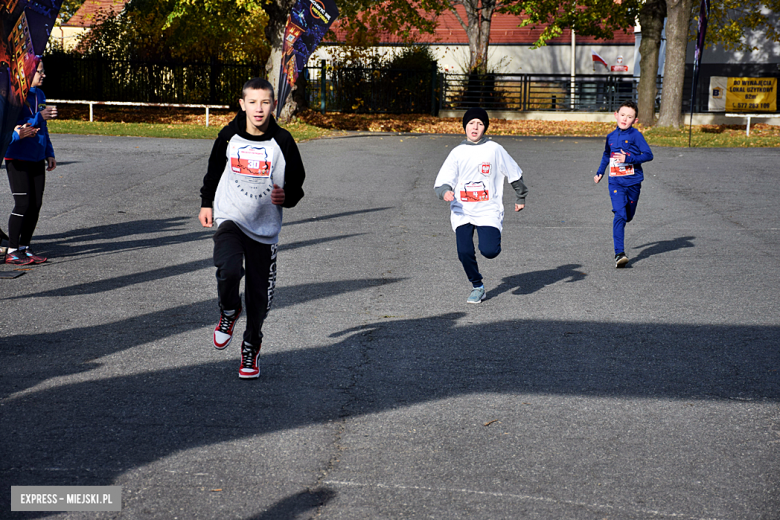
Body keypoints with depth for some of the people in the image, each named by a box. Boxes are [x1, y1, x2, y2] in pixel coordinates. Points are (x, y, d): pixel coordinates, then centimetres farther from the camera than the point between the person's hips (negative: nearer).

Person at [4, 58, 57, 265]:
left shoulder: (39, 95, 12)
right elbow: (12, 127, -19)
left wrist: (49, 153, 17)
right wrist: (39, 117, -23)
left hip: (36, 158, 7)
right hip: (18, 158, -7)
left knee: (36, 204, 5)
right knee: (23, 204, -9)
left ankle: (24, 248, 15)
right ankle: (12, 251, 1)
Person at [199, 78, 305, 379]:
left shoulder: (283, 141, -3)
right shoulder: (229, 136, 0)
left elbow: (297, 184, 6)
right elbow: (214, 171, 18)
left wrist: (287, 197, -14)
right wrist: (206, 203, 17)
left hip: (264, 227, 1)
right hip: (229, 219, 0)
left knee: (260, 294, 3)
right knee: (228, 270, -27)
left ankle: (251, 348, 27)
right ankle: (228, 312, 7)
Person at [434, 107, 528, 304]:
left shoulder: (494, 150, 2)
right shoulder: (457, 152, 5)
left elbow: (515, 174, 15)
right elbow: (442, 182, -1)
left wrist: (521, 198, 23)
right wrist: (445, 191, -23)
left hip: (488, 211, -1)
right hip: (462, 212, 2)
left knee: (489, 251, -20)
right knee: (465, 252, -14)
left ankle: (491, 239, 19)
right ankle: (477, 287, 14)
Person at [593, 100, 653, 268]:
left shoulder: (635, 135, -5)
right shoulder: (611, 136, 9)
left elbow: (648, 155, -12)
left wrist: (628, 158, -21)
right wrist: (599, 172, 26)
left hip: (633, 181, -1)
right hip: (615, 182, 1)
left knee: (628, 215, 12)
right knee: (620, 215, -15)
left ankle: (618, 234, 46)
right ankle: (619, 253, -18)